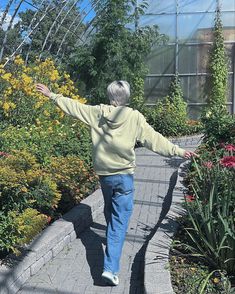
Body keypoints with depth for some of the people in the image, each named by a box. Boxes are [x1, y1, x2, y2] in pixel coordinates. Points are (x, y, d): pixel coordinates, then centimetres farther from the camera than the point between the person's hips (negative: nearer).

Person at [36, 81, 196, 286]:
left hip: (103, 174, 4)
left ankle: (112, 237, 52)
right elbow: (155, 139, -12)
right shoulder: (135, 117, -10)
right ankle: (111, 268, -4)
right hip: (124, 176, -4)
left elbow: (73, 106, 7)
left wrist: (51, 95, 20)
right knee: (120, 221, -1)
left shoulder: (97, 113, -2)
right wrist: (178, 151, -7)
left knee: (110, 209, 28)